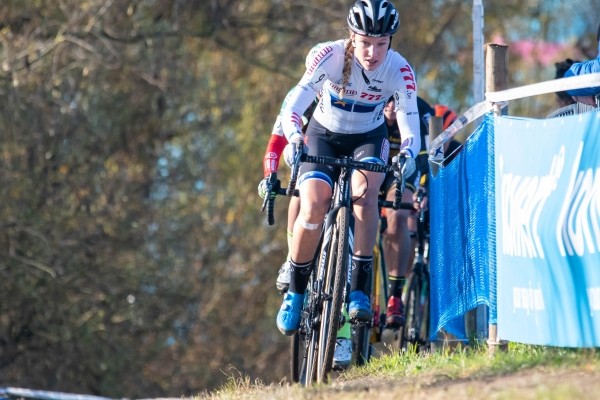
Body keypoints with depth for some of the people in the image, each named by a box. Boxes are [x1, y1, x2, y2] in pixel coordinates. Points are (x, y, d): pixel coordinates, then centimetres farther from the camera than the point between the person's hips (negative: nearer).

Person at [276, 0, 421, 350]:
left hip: (369, 138, 0)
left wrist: (408, 156, -48)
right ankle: (295, 293, -1)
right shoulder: (331, 56, -27)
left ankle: (360, 291, -26)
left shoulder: (400, 70, -24)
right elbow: (294, 105, -33)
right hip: (324, 136, 0)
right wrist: (295, 138, -52)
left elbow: (410, 124, -27)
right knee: (313, 208, -23)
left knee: (364, 193, -31)